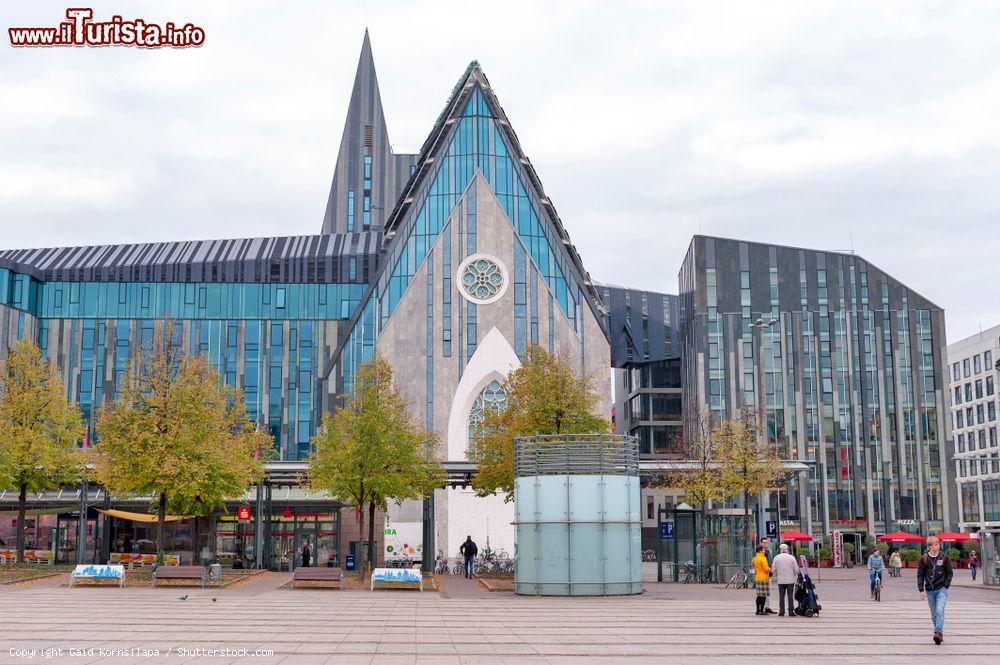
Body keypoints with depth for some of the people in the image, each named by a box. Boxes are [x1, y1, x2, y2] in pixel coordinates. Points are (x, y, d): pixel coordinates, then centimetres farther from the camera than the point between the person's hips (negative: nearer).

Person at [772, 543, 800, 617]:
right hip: (790, 580, -1)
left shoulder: (776, 558, 0)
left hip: (780, 580, 1)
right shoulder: (792, 558, -3)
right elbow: (796, 569, -1)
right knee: (790, 596, 1)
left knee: (781, 596, 4)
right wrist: (795, 577, 16)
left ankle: (781, 612, 3)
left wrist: (776, 578, 15)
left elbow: (774, 569, 1)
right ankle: (791, 612, 0)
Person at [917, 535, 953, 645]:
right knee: (934, 614, 9)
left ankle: (938, 632, -26)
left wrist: (946, 585, -4)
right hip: (930, 590, 2)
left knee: (940, 610, -20)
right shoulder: (923, 559, 1)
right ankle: (939, 635, 20)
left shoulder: (944, 557, 0)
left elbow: (949, 573, 6)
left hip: (941, 589, -2)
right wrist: (921, 590, -3)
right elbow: (920, 575, 4)